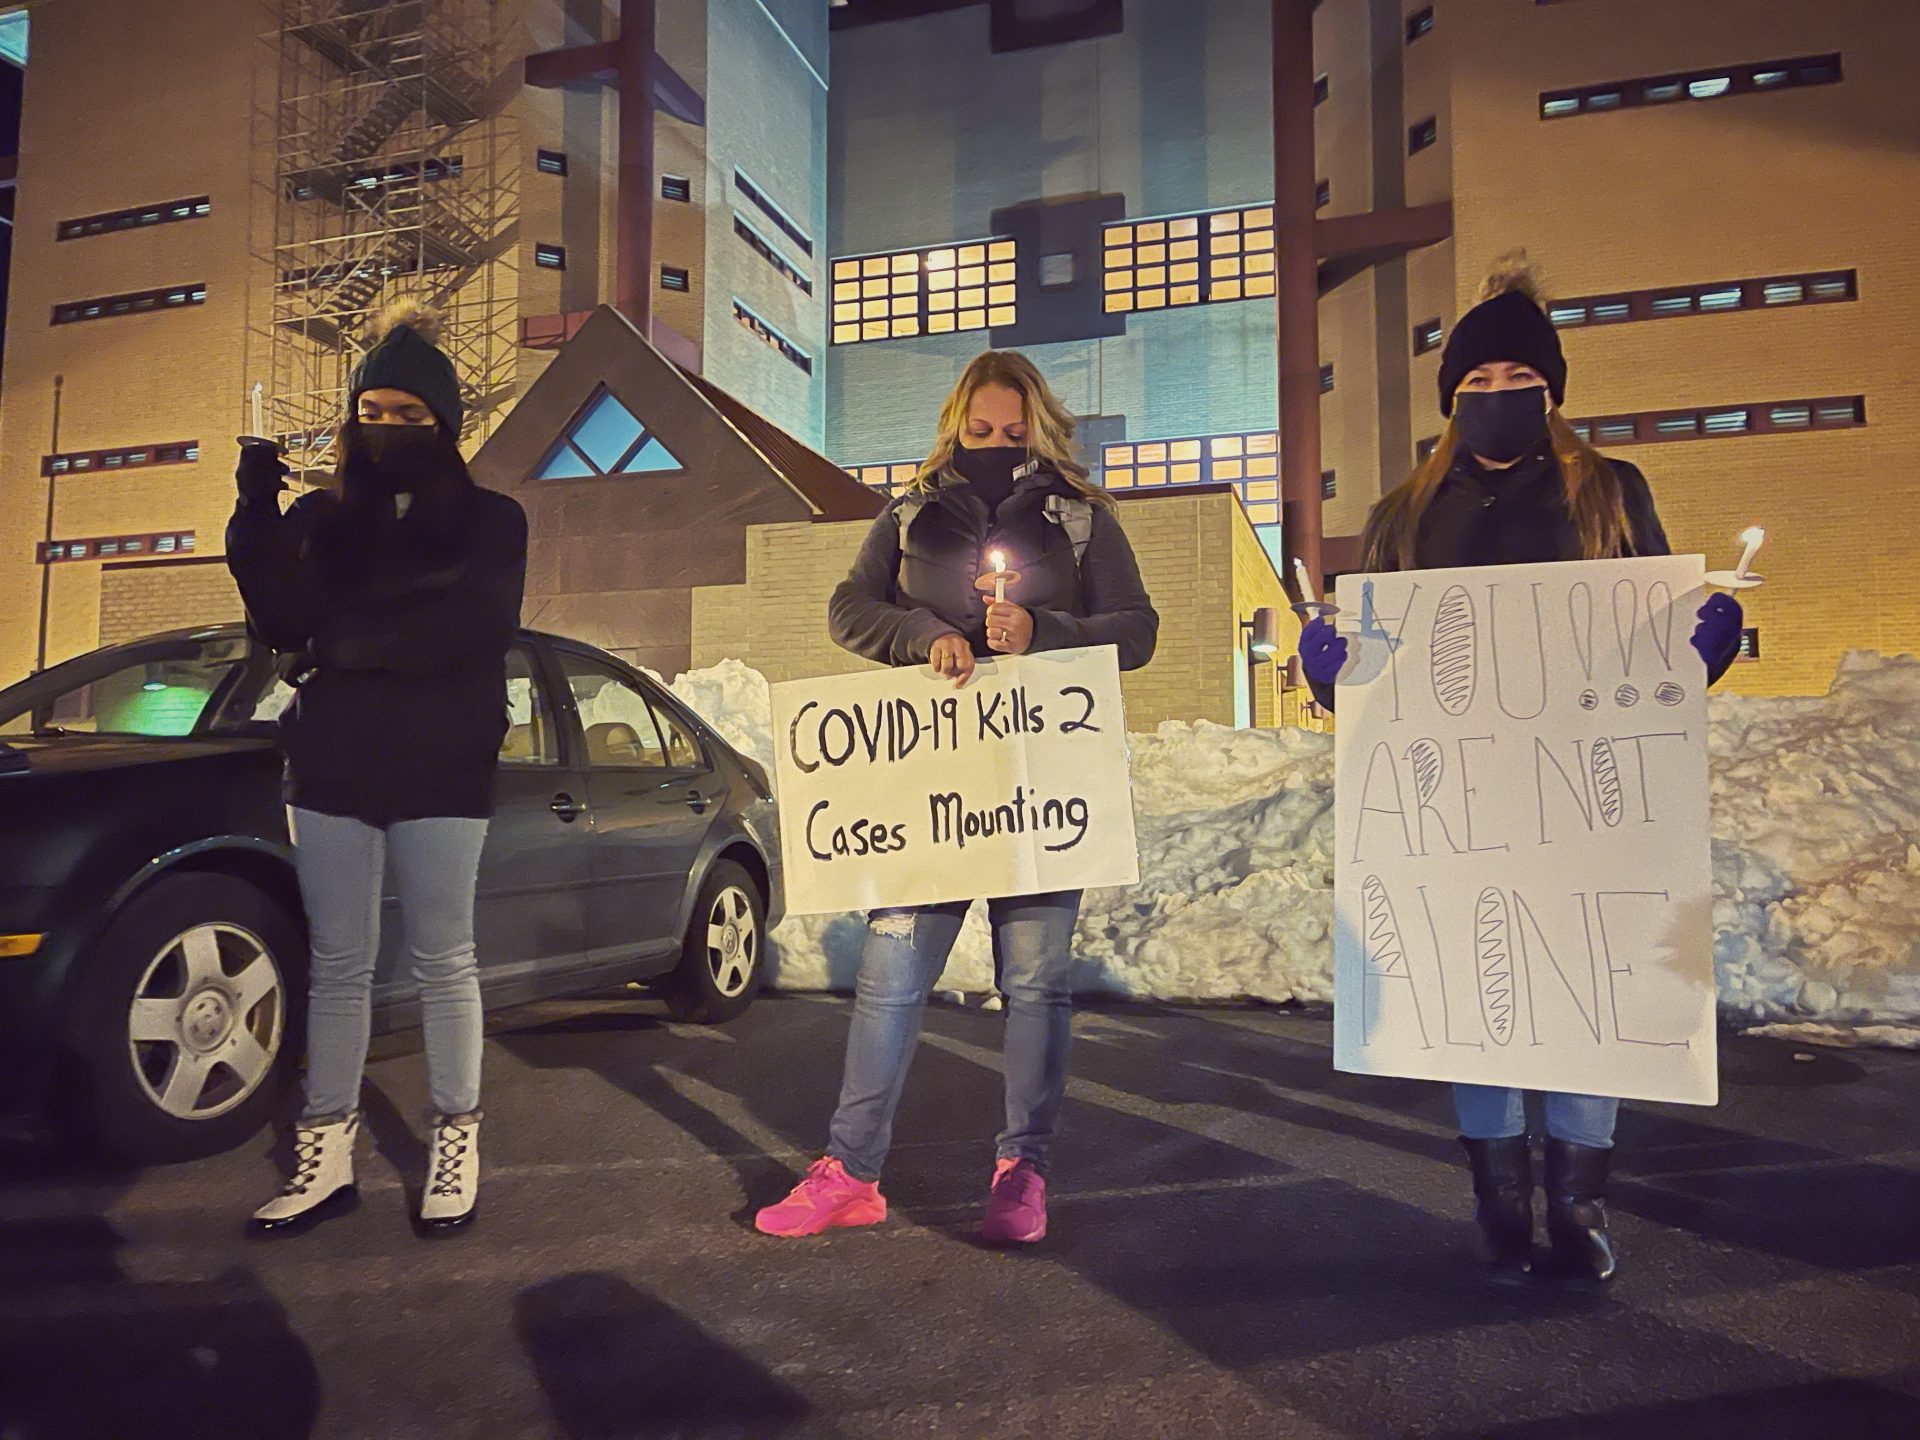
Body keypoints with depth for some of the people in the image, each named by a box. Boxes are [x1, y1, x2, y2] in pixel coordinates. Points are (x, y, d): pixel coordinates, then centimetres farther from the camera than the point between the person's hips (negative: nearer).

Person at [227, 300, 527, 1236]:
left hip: (441, 768, -3)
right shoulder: (322, 516, 13)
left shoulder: (489, 521, 7)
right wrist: (258, 518, -14)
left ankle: (456, 1143, 10)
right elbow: (284, 623, -1)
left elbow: (476, 630, -9)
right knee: (336, 964, 6)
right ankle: (327, 1153, 13)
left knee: (443, 960, 2)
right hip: (331, 764, 3)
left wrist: (342, 644, -8)